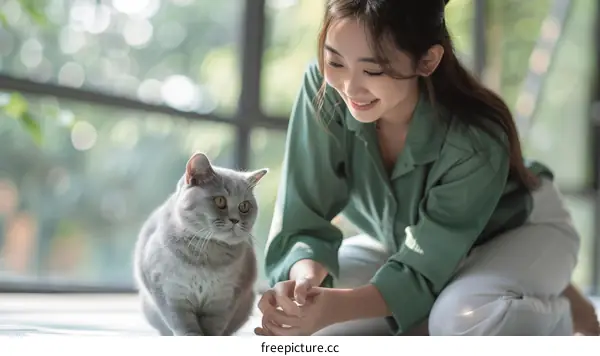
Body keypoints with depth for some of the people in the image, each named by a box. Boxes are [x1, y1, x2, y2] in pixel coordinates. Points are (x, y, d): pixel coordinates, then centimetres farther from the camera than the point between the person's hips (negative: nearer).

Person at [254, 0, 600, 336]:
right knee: (295, 315, -15)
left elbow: (422, 271, -32)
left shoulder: (474, 141, -37)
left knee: (466, 319, -37)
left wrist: (335, 307, -51)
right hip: (406, 243, 4)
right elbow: (302, 224, -25)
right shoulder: (323, 91, -28)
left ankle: (555, 310, -2)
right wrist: (305, 277, -49)